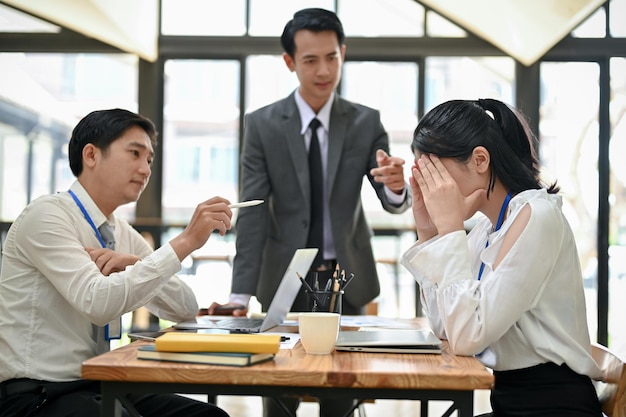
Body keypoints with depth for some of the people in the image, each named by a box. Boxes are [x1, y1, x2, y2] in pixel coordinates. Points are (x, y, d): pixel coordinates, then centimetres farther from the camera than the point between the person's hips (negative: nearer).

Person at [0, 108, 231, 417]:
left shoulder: (125, 235, 10)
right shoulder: (46, 215, -13)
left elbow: (185, 308, 8)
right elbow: (99, 303, -27)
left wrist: (134, 264, -10)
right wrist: (186, 241, -27)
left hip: (102, 388, 7)